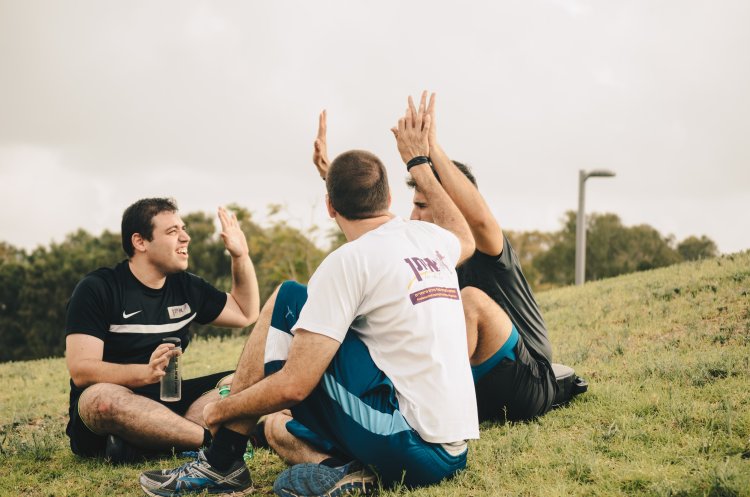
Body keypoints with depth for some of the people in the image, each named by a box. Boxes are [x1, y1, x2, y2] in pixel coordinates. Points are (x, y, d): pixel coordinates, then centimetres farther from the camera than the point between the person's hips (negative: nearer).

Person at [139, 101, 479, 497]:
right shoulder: (430, 238, 10)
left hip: (410, 446, -8)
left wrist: (221, 409, 4)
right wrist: (419, 161, 45)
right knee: (276, 427, 24)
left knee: (286, 302, 3)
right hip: (455, 454, 8)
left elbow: (294, 386, -14)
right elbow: (464, 238, 39)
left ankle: (221, 465, 4)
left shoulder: (350, 260, -11)